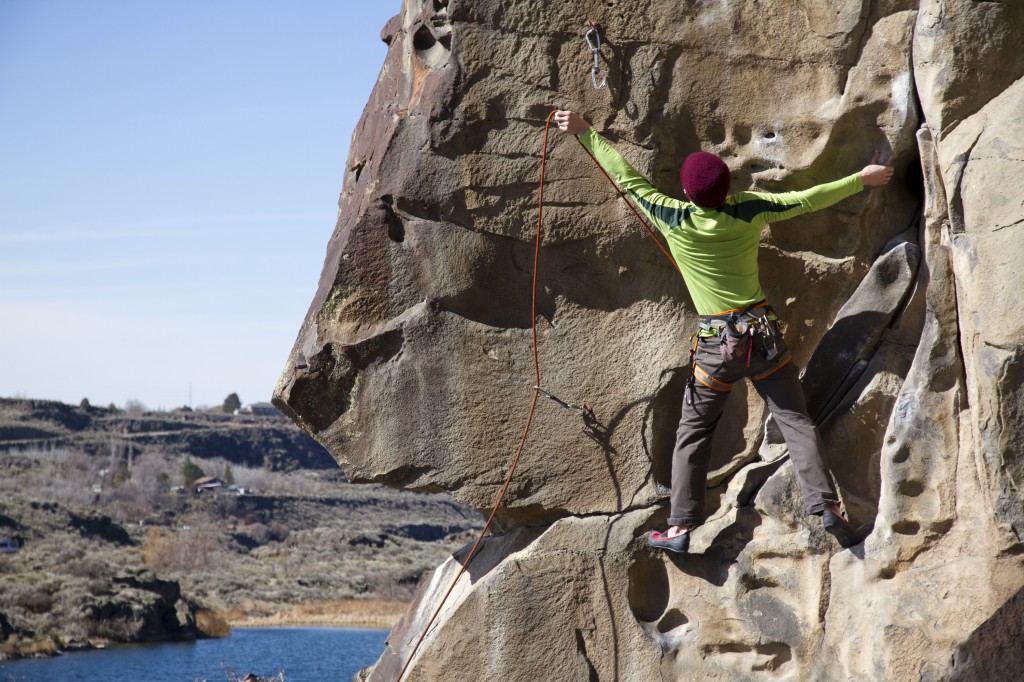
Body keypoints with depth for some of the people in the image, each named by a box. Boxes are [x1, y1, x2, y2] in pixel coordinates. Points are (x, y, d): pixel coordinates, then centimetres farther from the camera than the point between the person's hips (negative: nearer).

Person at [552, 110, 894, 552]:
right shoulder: (748, 210, -5)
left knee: (692, 433, 11)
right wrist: (861, 180, 16)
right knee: (795, 421, 3)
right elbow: (807, 200, 3)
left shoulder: (677, 221, -10)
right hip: (763, 333, 1)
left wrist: (585, 133, 5)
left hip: (716, 344, -1)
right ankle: (826, 507, -7)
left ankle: (680, 527, 11)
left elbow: (627, 179, -3)